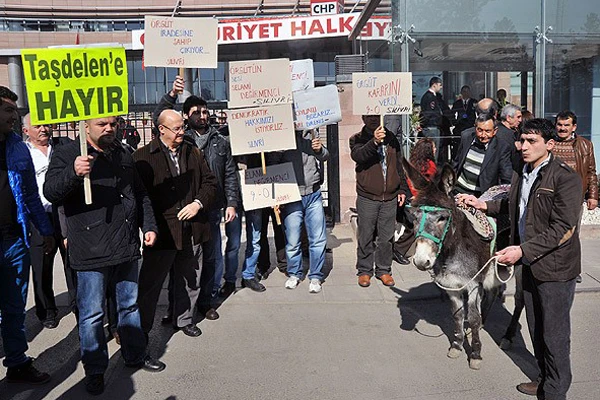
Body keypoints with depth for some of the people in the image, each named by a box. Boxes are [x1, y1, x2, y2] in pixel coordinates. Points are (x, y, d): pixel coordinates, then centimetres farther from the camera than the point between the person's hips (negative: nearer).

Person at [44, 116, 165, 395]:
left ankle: (135, 354, 34)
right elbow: (50, 192, -17)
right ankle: (94, 370, 20)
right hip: (92, 252, -5)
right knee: (92, 314, 4)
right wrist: (73, 173, -36)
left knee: (130, 305, 18)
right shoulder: (67, 154, -4)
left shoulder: (123, 155, 14)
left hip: (126, 247, 6)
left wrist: (148, 226, 12)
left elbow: (140, 195, 21)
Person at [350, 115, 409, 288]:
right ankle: (364, 270, 16)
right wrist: (374, 142, -36)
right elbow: (357, 155, -22)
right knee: (366, 237, 3)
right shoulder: (357, 139, 1)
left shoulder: (391, 138, 12)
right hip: (367, 198, -3)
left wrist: (402, 189, 13)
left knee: (387, 237, 8)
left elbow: (399, 166, 17)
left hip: (390, 197, 3)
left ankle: (383, 270, 20)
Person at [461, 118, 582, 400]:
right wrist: (484, 205, 13)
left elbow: (563, 229, -24)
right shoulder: (522, 173, 6)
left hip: (555, 268, -8)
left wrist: (523, 250, -28)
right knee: (536, 329, 21)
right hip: (529, 264, 8)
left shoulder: (565, 178, -19)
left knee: (554, 334, 5)